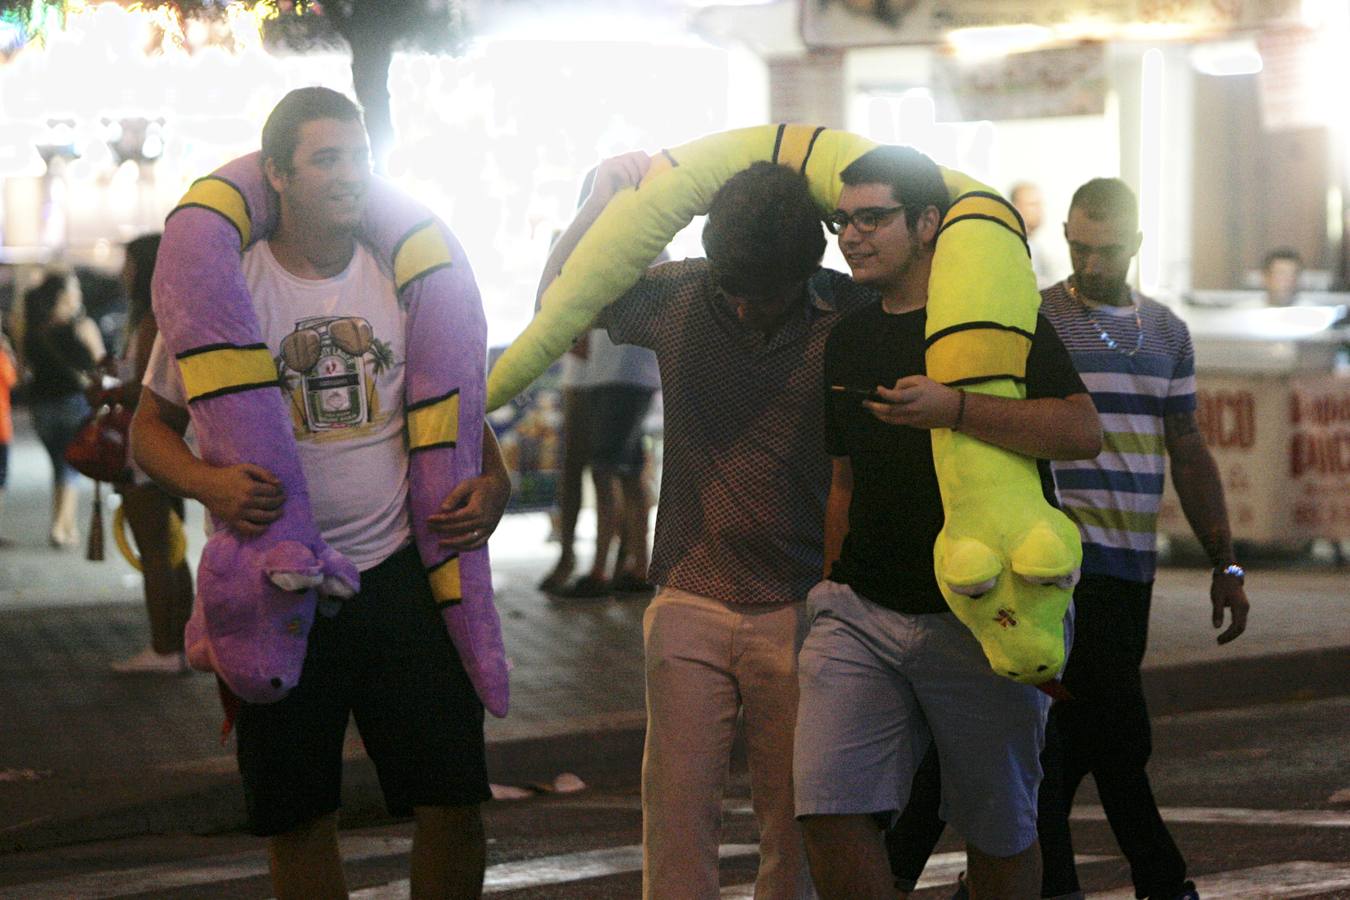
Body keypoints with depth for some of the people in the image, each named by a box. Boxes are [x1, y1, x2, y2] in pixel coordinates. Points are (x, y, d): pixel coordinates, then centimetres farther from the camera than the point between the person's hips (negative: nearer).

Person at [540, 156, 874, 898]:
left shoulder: (850, 320, -7)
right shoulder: (677, 297, -1)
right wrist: (604, 196, 0)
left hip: (800, 607, -1)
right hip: (690, 601, 2)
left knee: (795, 817, 4)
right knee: (677, 808, -1)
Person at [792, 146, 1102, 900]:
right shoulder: (849, 341, 14)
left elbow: (1084, 432, -19)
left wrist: (953, 408, -28)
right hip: (862, 611, 5)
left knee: (999, 831, 6)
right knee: (831, 809, -11)